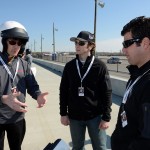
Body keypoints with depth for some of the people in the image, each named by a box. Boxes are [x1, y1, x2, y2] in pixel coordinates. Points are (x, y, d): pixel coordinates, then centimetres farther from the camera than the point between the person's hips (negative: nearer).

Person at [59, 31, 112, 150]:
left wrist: (106, 117, -8)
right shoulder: (69, 66, -1)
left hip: (96, 116, -2)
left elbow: (107, 93, -7)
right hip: (74, 116, 2)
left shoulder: (100, 66, -8)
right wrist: (63, 113, 3)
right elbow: (63, 91, 3)